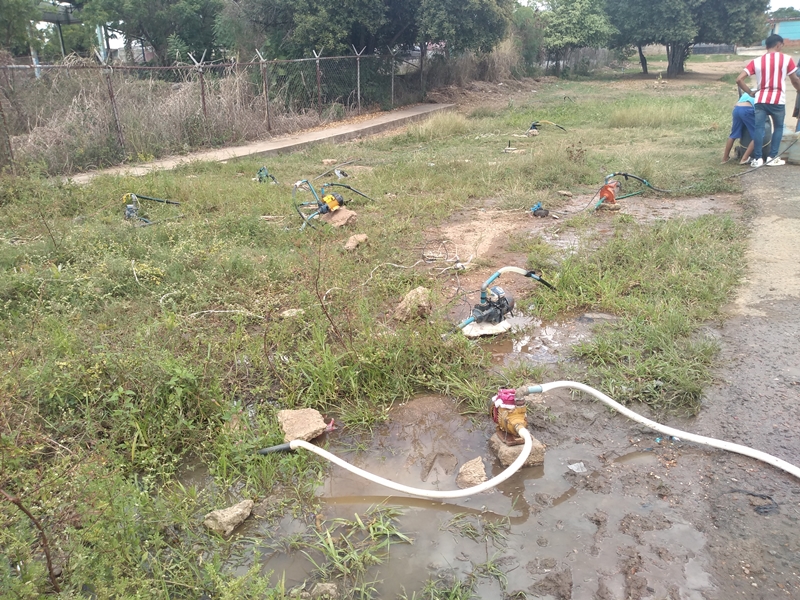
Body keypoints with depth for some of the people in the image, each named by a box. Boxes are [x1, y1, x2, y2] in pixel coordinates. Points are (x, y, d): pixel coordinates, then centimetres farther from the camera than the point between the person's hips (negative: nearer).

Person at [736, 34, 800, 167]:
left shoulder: (756, 61, 5)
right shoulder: (786, 59, 1)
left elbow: (739, 79, -4)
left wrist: (750, 93, 7)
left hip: (760, 100, 1)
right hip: (778, 100, -1)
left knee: (759, 128, 5)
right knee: (778, 128, 14)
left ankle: (757, 158, 2)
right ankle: (772, 158, 11)